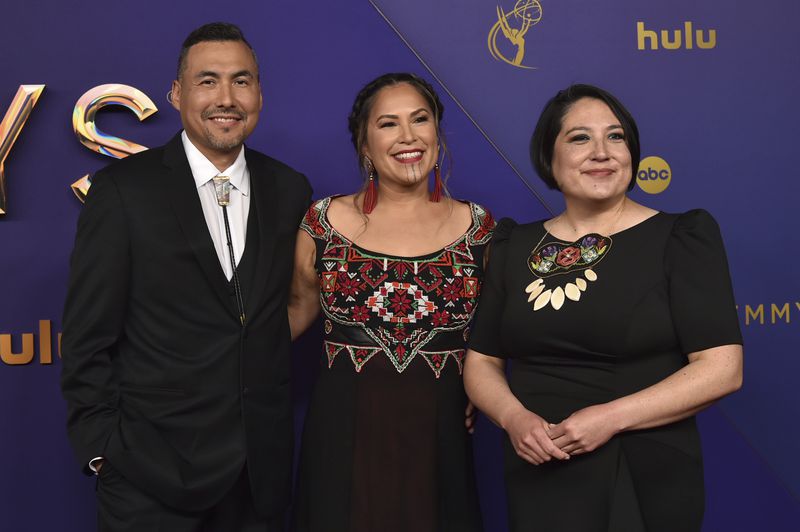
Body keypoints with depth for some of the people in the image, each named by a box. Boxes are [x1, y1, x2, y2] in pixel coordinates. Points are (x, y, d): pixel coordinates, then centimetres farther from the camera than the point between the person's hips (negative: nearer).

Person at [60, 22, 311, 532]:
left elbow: (287, 311, 8)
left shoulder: (290, 190, 3)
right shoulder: (124, 189, -8)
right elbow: (89, 336, -7)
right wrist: (102, 448, -9)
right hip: (153, 470, -3)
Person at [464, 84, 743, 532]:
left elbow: (722, 368, -11)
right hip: (539, 477, 3)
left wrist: (612, 418, -19)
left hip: (647, 478, -2)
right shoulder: (516, 248, 6)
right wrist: (514, 418, -12)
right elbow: (482, 361, 8)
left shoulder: (680, 238, -5)